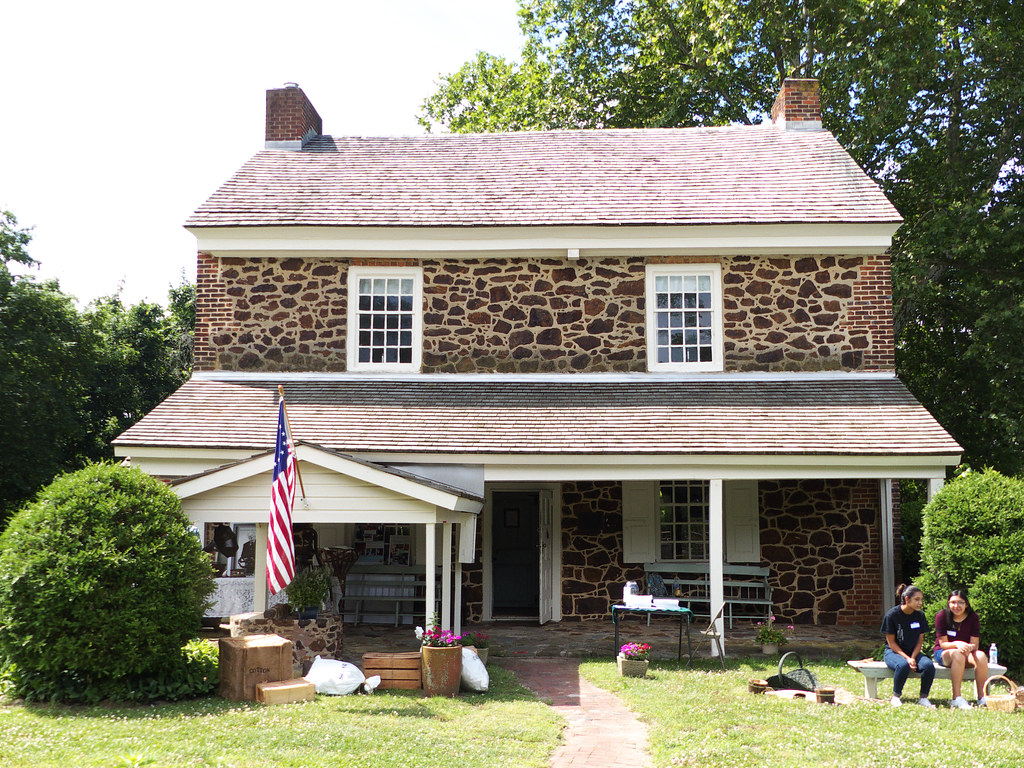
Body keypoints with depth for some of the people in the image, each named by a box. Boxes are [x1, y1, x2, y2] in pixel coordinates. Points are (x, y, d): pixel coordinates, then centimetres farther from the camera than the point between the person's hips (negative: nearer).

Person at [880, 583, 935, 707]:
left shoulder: (920, 615, 2)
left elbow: (920, 640, 6)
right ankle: (896, 696, -13)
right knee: (903, 665, -38)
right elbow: (891, 642, -9)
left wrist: (913, 657, -10)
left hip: (913, 652, 4)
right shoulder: (892, 615, -12)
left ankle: (923, 698, -7)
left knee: (929, 665, -28)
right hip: (893, 652, -4)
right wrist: (906, 658, -19)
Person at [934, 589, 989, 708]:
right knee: (957, 654, -37)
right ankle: (956, 698, -37)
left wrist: (969, 647, -32)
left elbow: (975, 644, -8)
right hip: (942, 653, -3)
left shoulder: (973, 617, -5)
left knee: (981, 656, -29)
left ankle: (982, 697, -21)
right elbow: (943, 643, -13)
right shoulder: (942, 616, -12)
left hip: (966, 653, 3)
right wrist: (957, 644, -34)